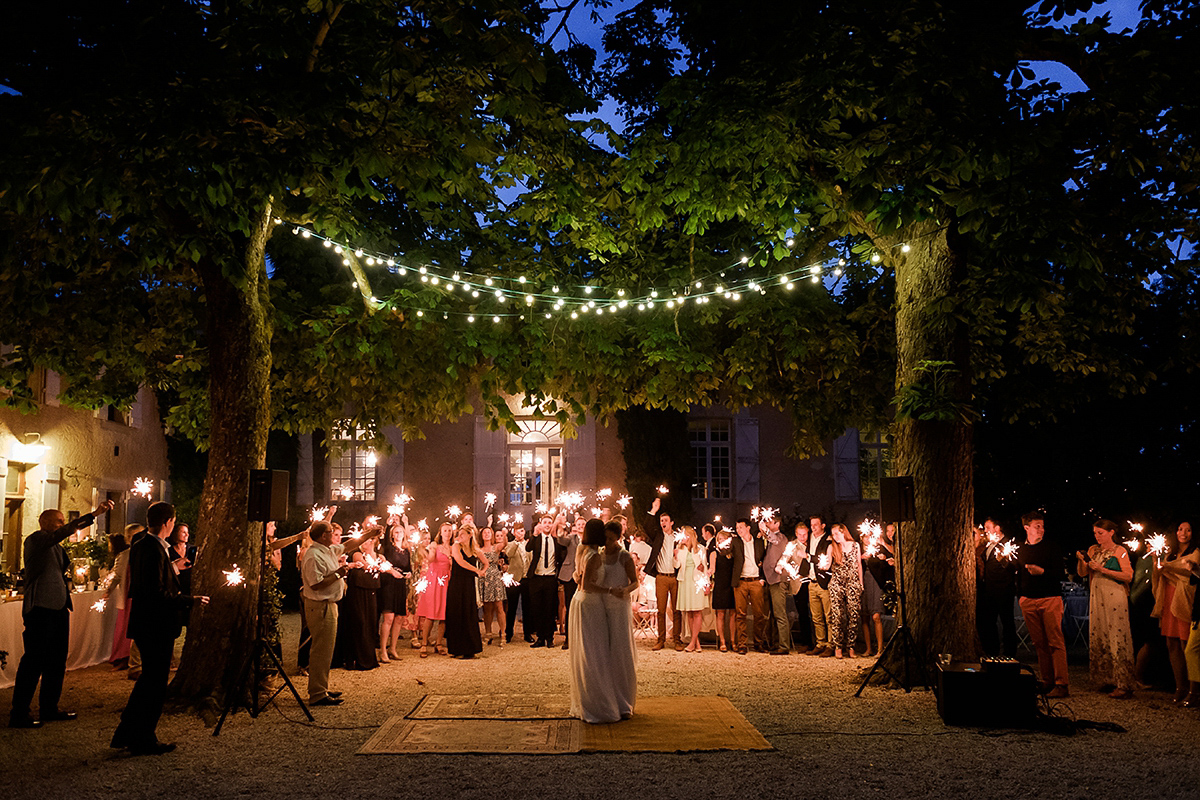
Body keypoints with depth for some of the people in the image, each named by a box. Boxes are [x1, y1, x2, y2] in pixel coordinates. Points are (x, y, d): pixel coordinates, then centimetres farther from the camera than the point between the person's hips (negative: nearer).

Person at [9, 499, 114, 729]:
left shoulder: (56, 547, 21)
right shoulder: (35, 539, -6)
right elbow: (64, 532, -23)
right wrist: (95, 514, -30)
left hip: (58, 607, 9)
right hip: (41, 607, -9)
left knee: (57, 660, 12)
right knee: (34, 660, -7)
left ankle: (49, 708, 21)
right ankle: (18, 714, -1)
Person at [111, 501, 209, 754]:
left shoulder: (138, 546, 9)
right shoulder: (155, 551, -22)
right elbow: (158, 594, -25)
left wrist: (171, 570, 27)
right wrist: (190, 601, -16)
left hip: (143, 624, 10)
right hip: (157, 627, -10)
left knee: (148, 680, 21)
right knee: (155, 684, 2)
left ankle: (126, 734, 28)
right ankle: (144, 741, 13)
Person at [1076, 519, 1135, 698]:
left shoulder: (1120, 551, -1)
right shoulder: (1093, 550, 14)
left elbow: (1128, 576, -9)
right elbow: (1082, 573, 11)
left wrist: (1103, 569, -14)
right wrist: (1081, 560, -7)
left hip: (1115, 598, -6)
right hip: (1097, 598, 6)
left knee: (1117, 638, -8)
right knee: (1098, 638, 3)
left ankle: (1123, 685, -8)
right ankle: (1106, 681, 11)